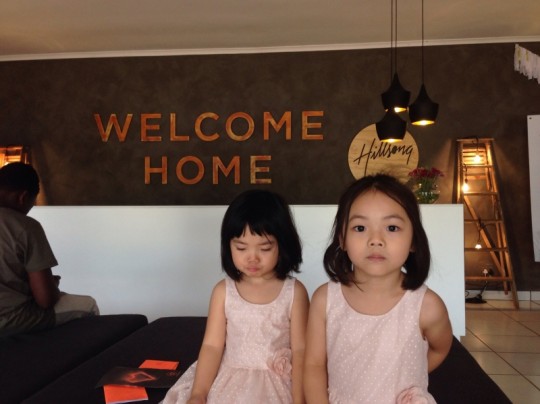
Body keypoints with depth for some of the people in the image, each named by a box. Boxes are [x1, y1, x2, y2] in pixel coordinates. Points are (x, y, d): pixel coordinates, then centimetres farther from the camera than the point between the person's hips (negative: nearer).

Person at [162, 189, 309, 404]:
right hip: (229, 381, 2)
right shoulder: (223, 291, -1)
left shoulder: (294, 292, -6)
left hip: (277, 385, -2)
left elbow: (300, 350, -5)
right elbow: (212, 345, -1)